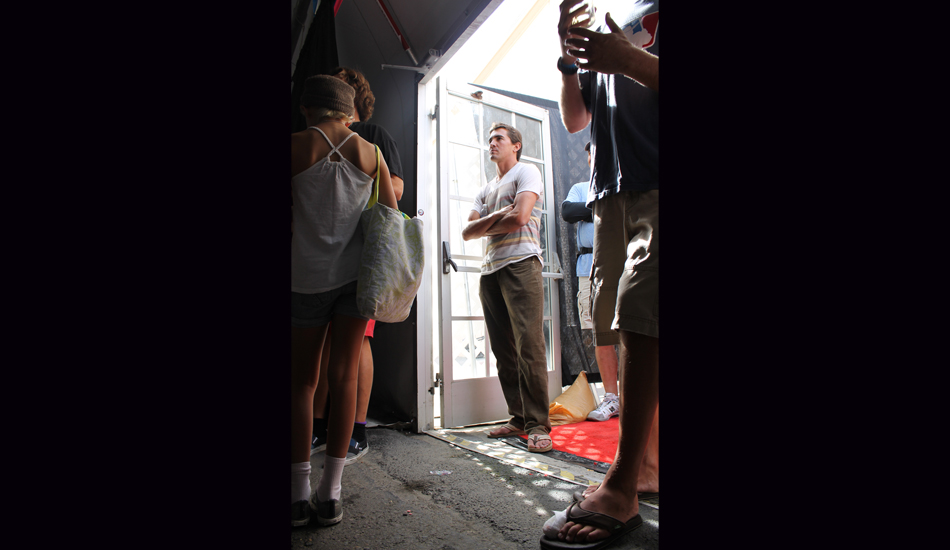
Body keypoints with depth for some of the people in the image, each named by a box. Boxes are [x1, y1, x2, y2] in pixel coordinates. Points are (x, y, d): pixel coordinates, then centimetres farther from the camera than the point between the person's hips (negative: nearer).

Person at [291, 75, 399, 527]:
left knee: (301, 380, 9)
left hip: (307, 274, -2)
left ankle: (299, 491, 8)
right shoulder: (369, 151, 7)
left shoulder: (296, 146, 0)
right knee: (343, 376, 4)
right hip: (357, 271, 2)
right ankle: (331, 491, 8)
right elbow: (392, 214, 9)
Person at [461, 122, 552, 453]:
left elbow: (519, 219, -10)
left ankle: (537, 424, -9)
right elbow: (467, 232, 13)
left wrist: (485, 227, 4)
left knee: (529, 345, -13)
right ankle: (518, 418, 11)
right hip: (490, 270, 7)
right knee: (503, 349, 4)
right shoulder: (486, 190, 26)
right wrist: (497, 217, -3)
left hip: (520, 262, -7)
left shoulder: (526, 172, 7)